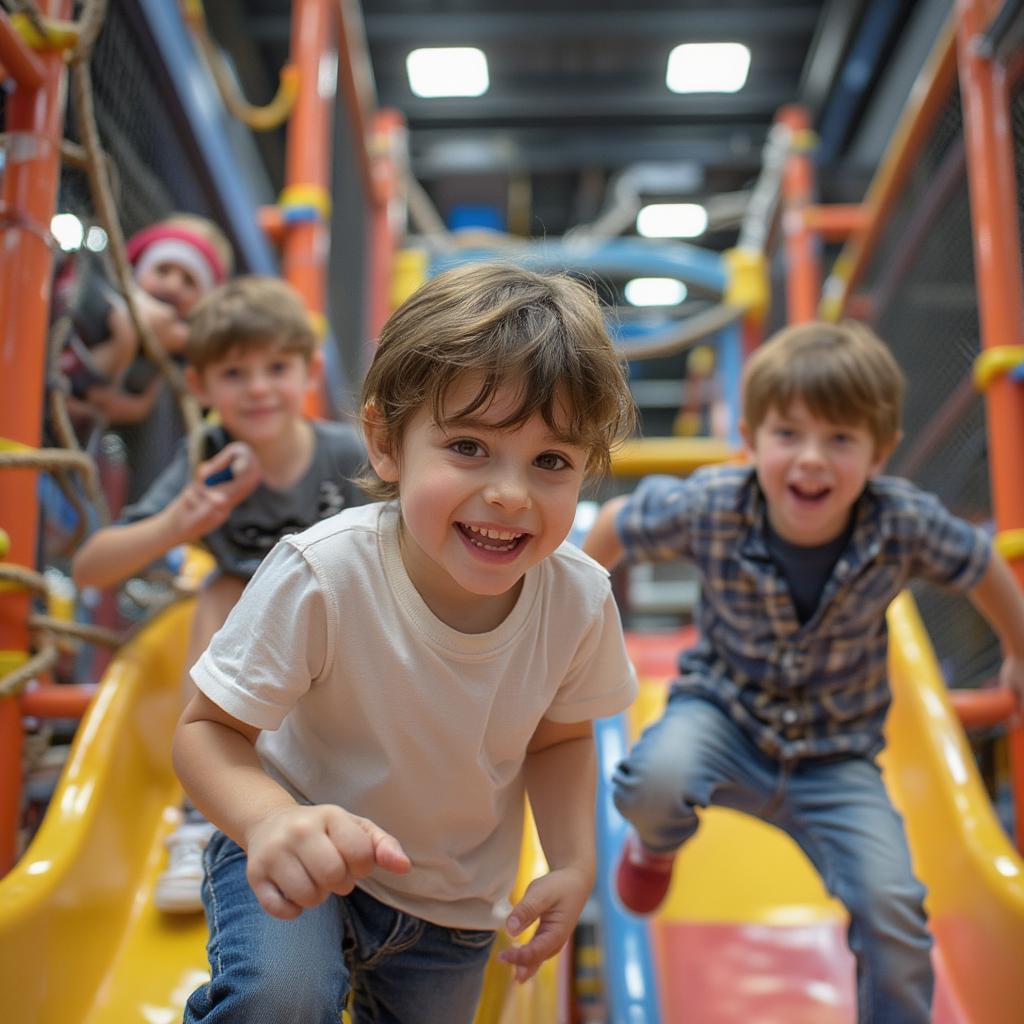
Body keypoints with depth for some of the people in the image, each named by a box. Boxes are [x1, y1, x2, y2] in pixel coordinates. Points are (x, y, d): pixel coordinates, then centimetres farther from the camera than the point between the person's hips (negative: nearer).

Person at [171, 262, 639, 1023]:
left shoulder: (580, 598, -20)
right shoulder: (321, 576, -32)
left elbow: (559, 737, -1)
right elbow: (210, 730, -22)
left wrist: (574, 863, -15)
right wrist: (269, 819, -42)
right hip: (299, 862, -4)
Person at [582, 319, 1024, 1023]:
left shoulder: (905, 523, -22)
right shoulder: (709, 508, -24)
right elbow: (618, 523, -4)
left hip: (835, 759, 1)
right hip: (723, 712, 0)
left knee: (892, 910, -15)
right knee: (655, 782, -32)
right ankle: (657, 845, 8)